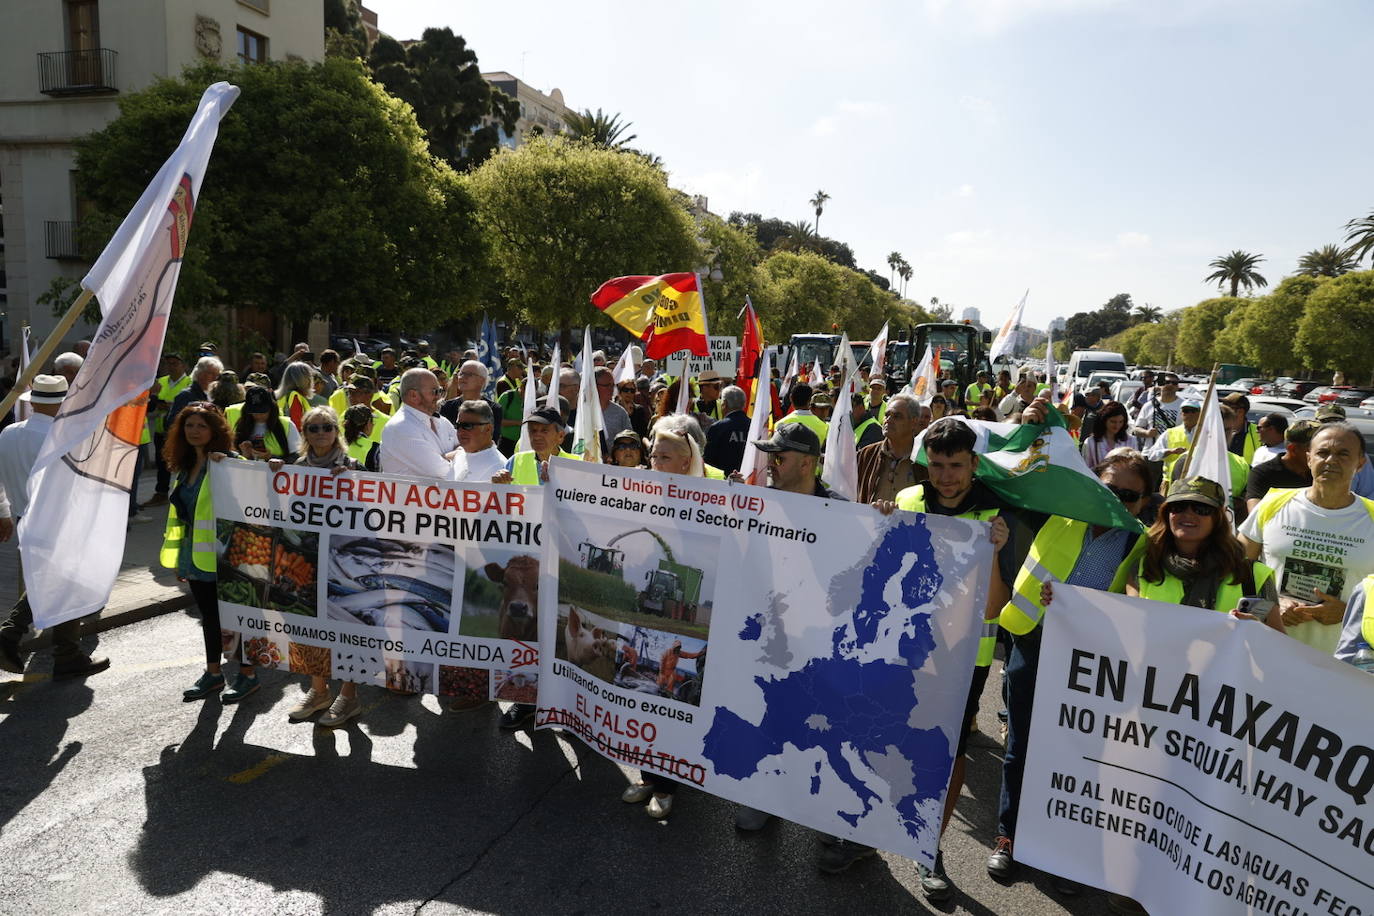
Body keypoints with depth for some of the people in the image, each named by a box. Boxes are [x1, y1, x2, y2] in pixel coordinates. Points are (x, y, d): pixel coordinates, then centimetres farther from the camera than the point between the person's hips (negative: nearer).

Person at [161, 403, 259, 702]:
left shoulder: (225, 464, -11)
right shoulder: (185, 466, 11)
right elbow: (179, 513, 17)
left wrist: (225, 463, -35)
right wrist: (178, 556, 18)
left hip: (222, 555, -7)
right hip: (195, 555, 8)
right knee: (208, 614, 17)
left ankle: (247, 674, 16)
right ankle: (213, 673, 30)